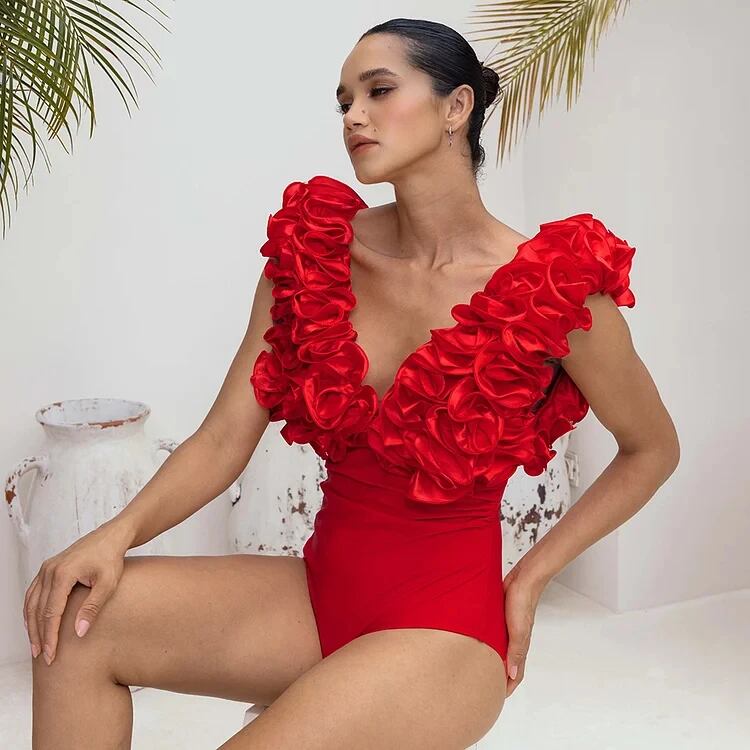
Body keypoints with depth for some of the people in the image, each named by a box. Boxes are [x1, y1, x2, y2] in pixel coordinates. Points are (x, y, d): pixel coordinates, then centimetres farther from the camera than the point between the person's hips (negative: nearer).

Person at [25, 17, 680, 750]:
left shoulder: (551, 284, -13)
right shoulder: (314, 246, -1)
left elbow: (653, 449, 2)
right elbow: (225, 437, -3)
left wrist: (529, 577, -3)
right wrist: (119, 532, -20)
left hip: (445, 622, -4)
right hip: (319, 590, 4)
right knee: (81, 617, -16)